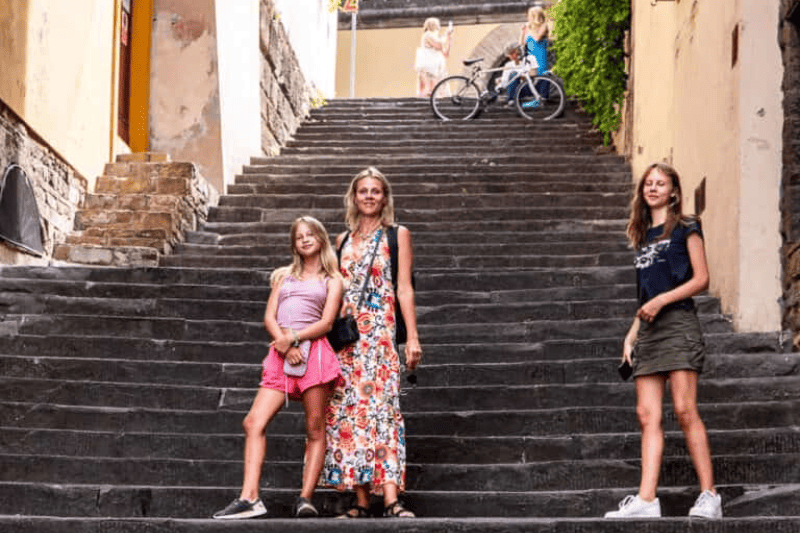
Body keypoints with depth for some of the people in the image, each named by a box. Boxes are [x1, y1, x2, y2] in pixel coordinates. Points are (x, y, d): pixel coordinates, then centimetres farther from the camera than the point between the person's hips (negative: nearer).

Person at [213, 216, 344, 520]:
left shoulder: (331, 280, 14)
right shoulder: (283, 276, 23)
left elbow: (326, 322, 1)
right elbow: (269, 318, 12)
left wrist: (294, 338, -13)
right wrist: (284, 343, -7)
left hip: (313, 350, -3)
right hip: (280, 356, 3)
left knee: (315, 429, -6)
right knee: (254, 423, -11)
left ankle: (305, 499, -6)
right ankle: (249, 498, -15)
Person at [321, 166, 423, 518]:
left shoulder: (397, 235, 6)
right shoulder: (343, 240, 16)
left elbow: (404, 288, 0)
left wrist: (412, 337, -7)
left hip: (381, 331, -4)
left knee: (380, 406, -14)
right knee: (348, 410, -1)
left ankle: (391, 500, -20)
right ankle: (361, 502, 2)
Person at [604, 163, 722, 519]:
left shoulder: (685, 228, 3)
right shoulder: (642, 237, 21)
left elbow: (701, 279, -5)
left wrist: (662, 300, -13)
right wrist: (631, 333, 14)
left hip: (678, 323, -6)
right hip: (648, 330, 6)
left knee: (684, 410, -13)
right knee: (647, 414, -3)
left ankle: (709, 496, -9)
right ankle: (646, 500, -9)